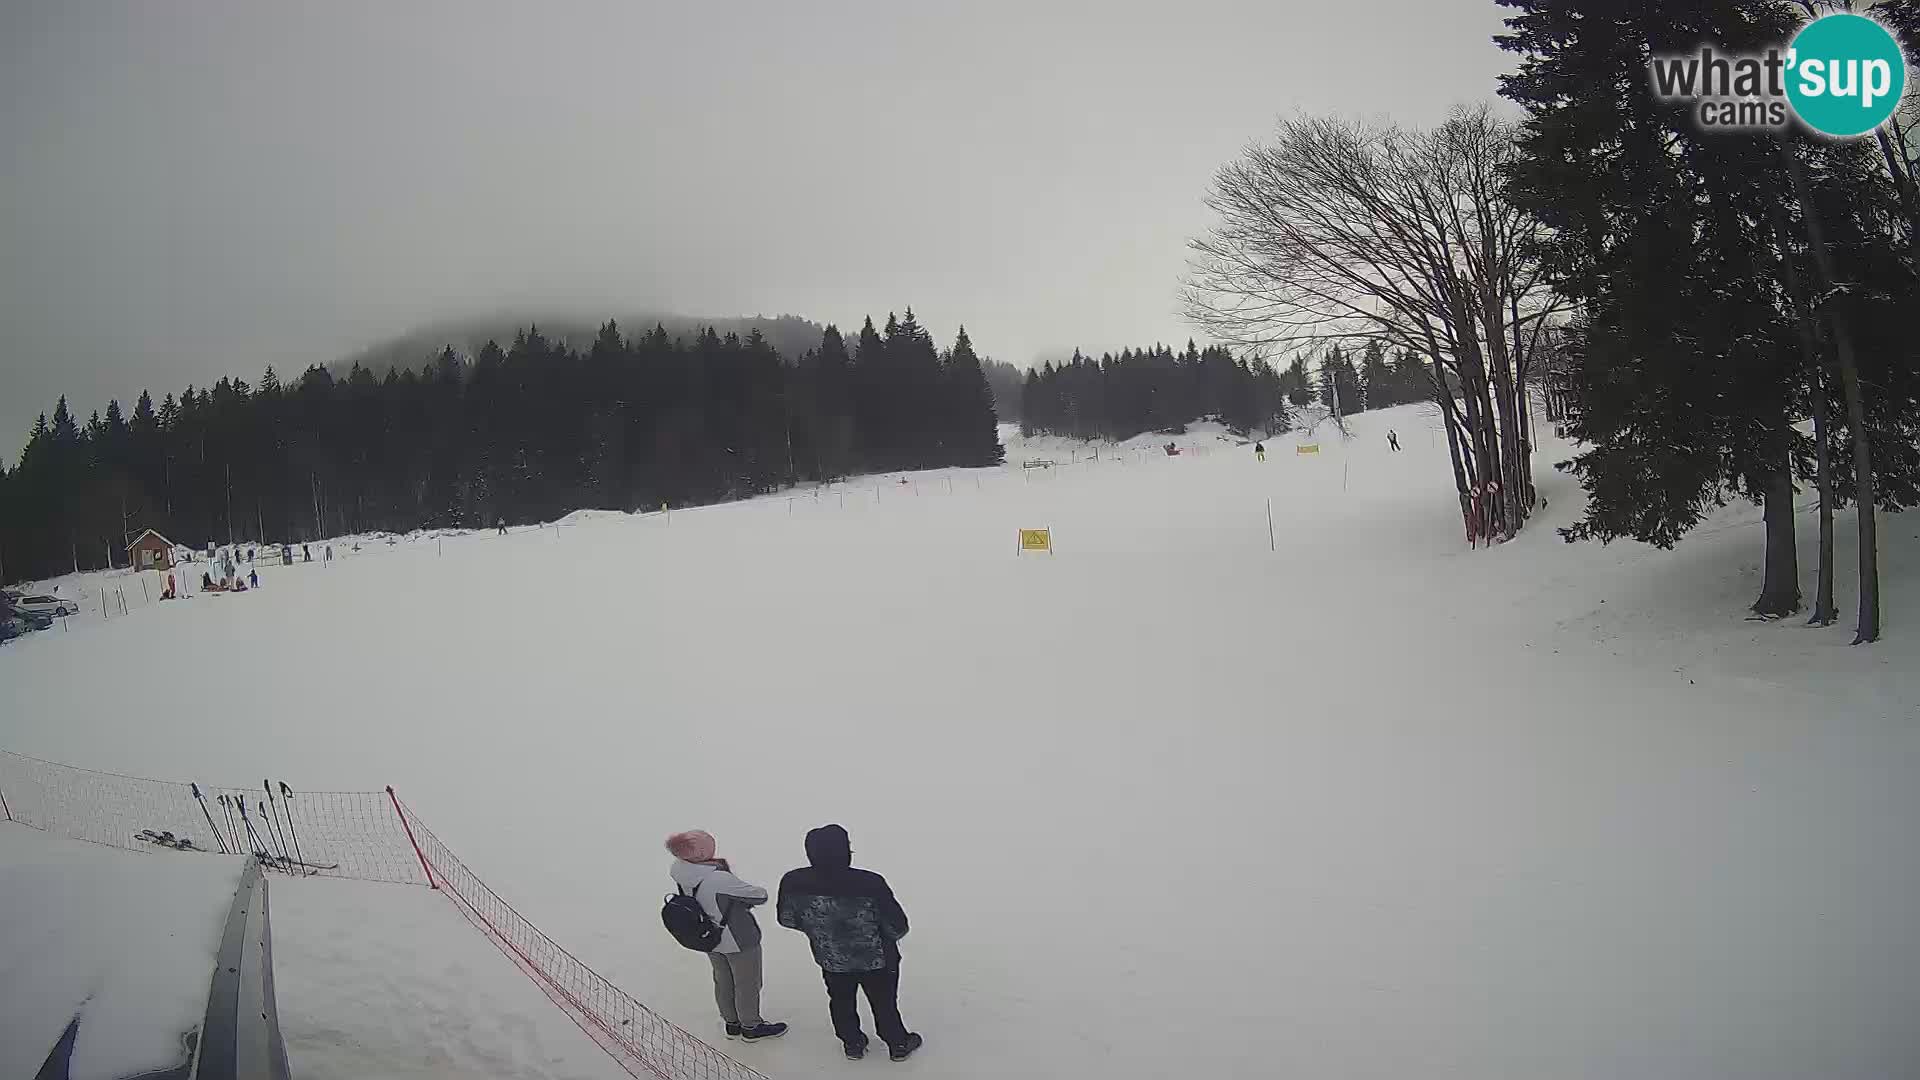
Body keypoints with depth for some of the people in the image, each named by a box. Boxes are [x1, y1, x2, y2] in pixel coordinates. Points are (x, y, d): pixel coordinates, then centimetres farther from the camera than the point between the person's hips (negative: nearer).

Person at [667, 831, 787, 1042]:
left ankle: (732, 1024, 48)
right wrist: (747, 895, -6)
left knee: (723, 981, 27)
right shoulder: (720, 879, -40)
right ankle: (751, 1028, 40)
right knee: (747, 985, 19)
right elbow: (760, 896, -26)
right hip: (739, 941, -7)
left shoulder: (678, 869, -18)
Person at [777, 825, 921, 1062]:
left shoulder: (793, 882, -26)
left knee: (841, 1002, 30)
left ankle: (853, 1044, 49)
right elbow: (897, 927, -24)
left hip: (831, 962, 2)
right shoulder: (870, 883, -35)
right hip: (877, 961, -2)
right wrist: (891, 935, 1)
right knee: (884, 1004, 24)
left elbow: (787, 919, -6)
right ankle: (899, 1045, 45)